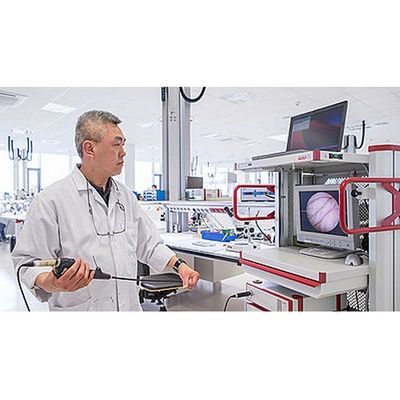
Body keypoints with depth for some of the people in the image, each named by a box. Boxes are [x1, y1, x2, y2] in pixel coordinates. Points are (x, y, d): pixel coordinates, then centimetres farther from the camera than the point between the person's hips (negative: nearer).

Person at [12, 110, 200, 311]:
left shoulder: (126, 196, 4)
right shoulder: (51, 200, -14)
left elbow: (147, 244, 11)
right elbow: (28, 260, -14)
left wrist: (179, 265, 1)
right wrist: (52, 283, -32)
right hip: (79, 310, -5)